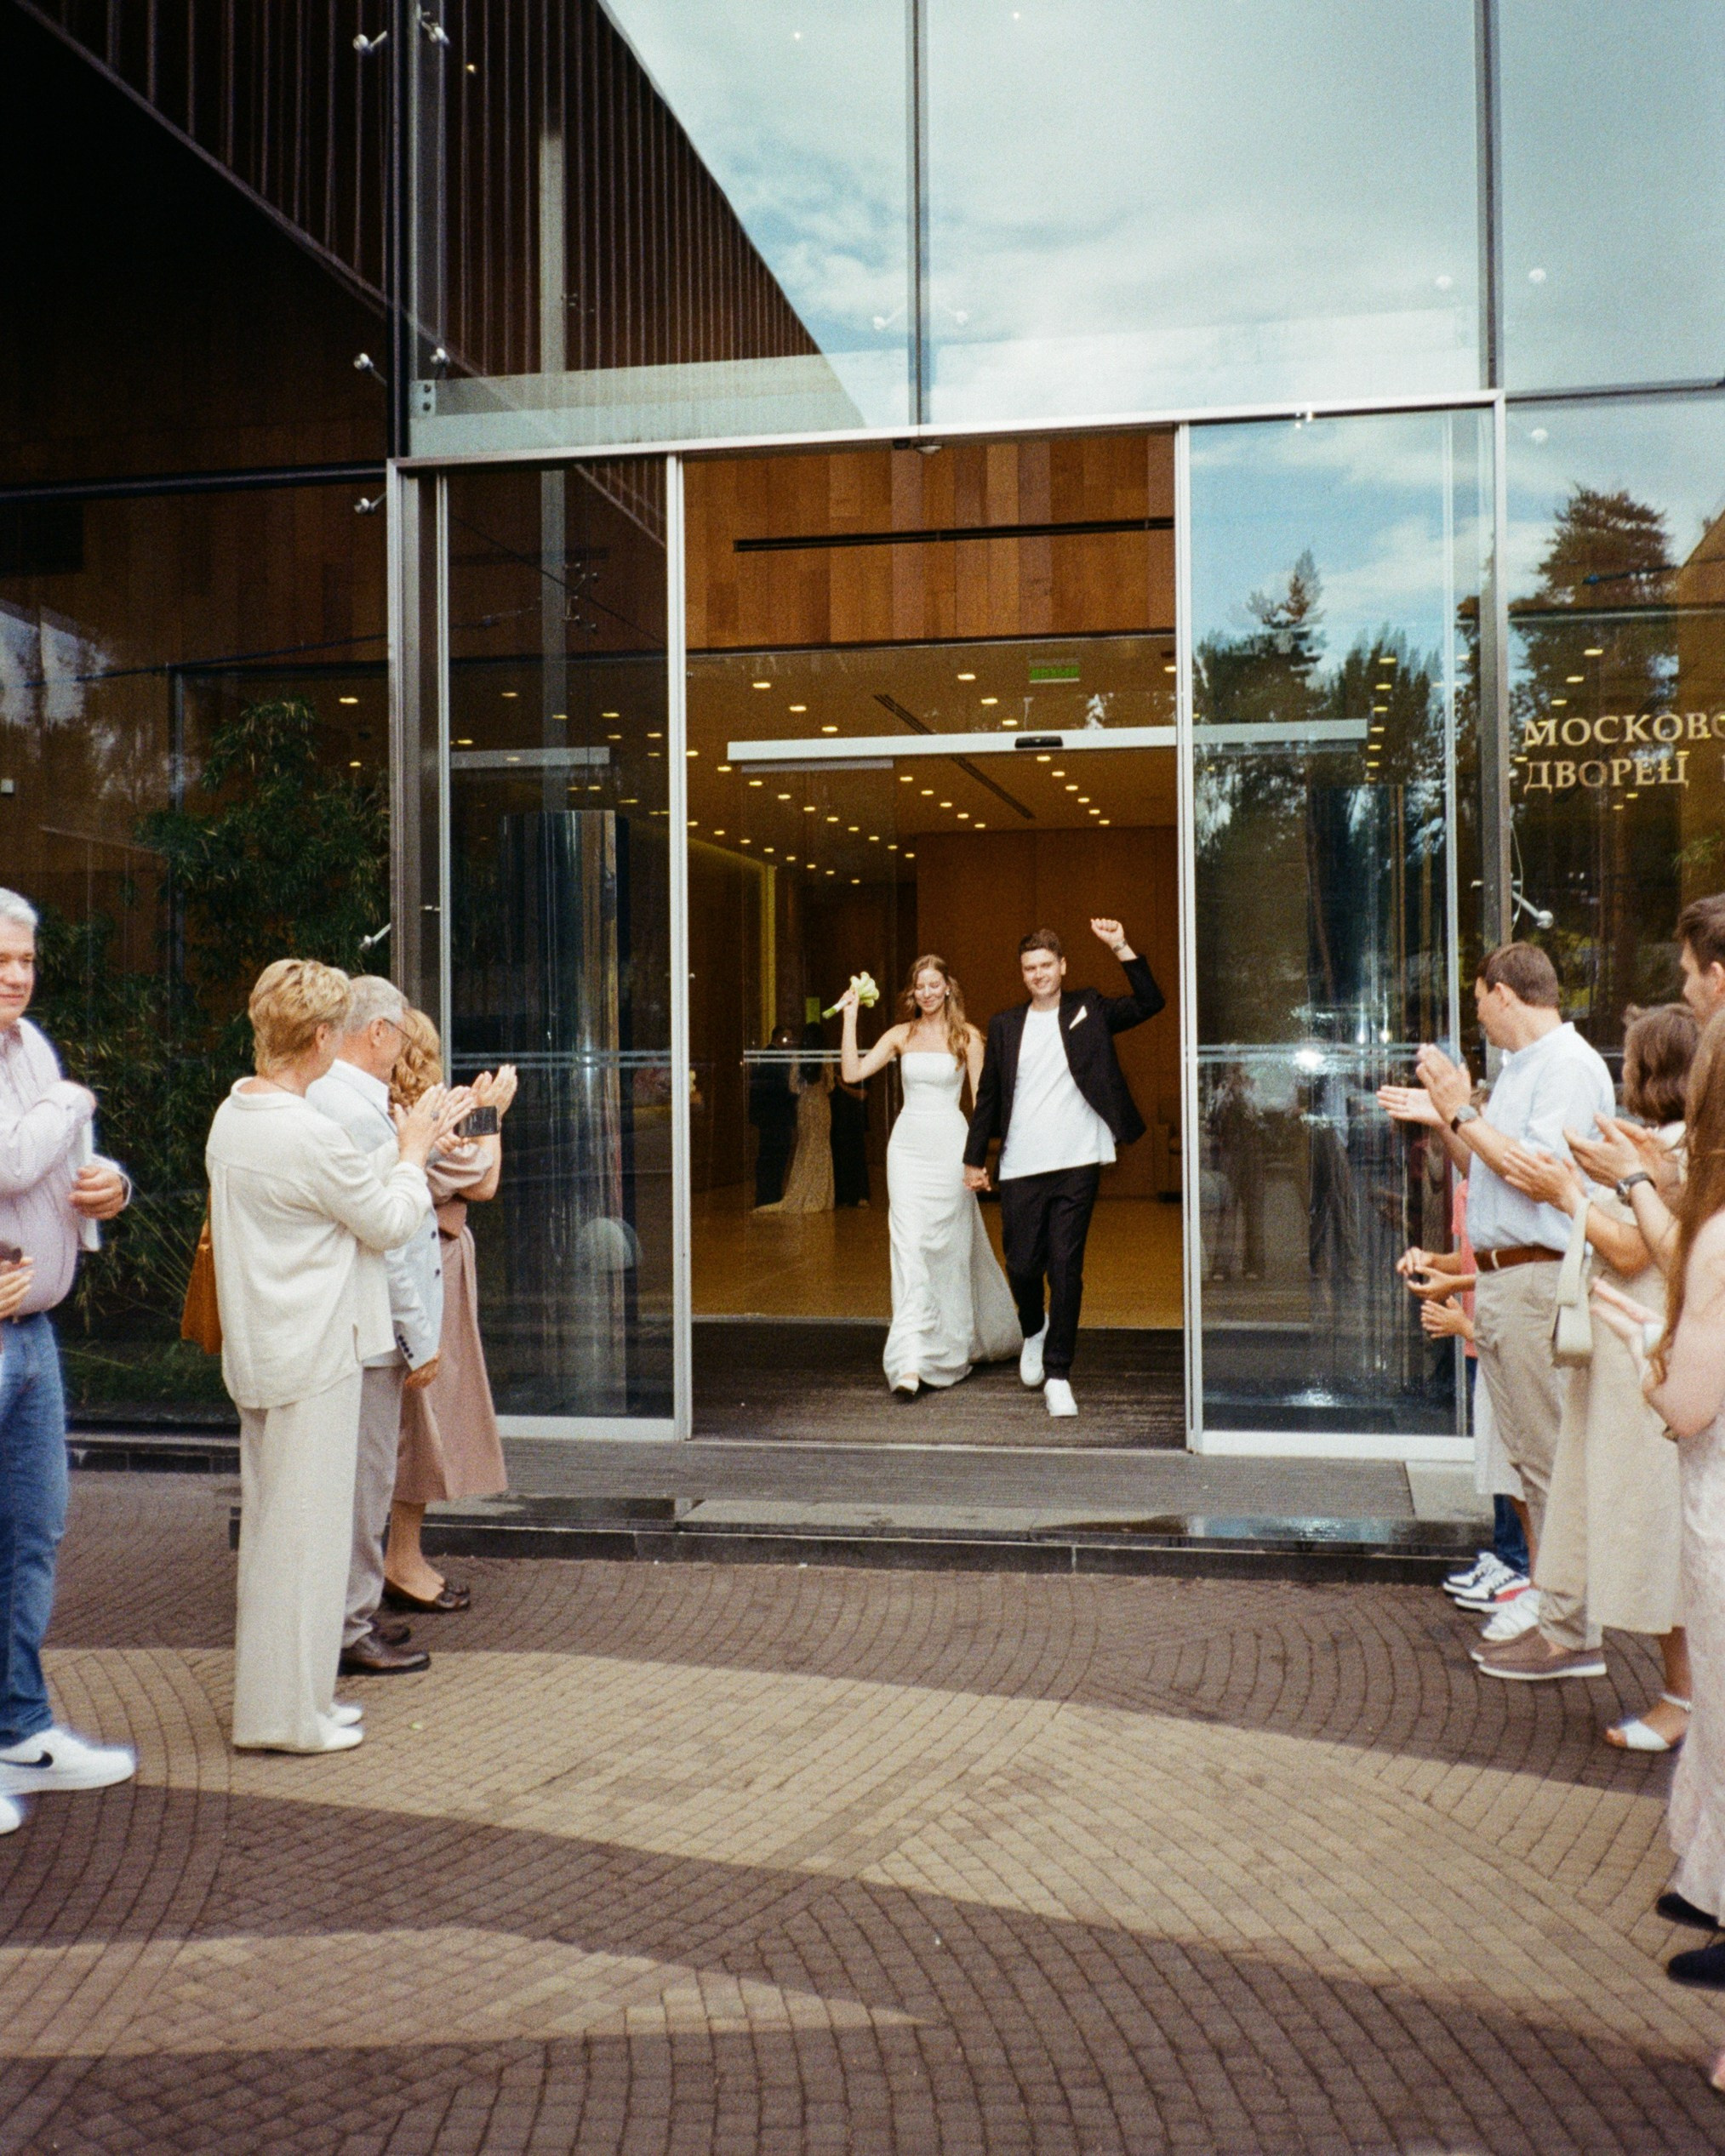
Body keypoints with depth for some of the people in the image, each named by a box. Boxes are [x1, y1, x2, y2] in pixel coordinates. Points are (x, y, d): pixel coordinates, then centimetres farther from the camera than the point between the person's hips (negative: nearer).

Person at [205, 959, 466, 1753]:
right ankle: (285, 1712, 10)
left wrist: (403, 1145, 15)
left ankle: (271, 1694, 28)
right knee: (306, 1528, 0)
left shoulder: (233, 1116, 7)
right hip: (314, 1355, -9)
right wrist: (412, 1154, 5)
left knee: (270, 1522, 17)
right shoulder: (309, 1134, -22)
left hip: (258, 1352, 10)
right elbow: (387, 1221, -10)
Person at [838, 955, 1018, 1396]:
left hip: (949, 1144, -1)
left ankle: (952, 1347, 26)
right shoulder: (901, 1036, 8)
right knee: (909, 1248, -8)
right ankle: (911, 1361, -12)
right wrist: (850, 1017, -4)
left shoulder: (966, 1036, 2)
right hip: (907, 1145, 2)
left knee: (950, 1247, 5)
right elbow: (853, 1073, 0)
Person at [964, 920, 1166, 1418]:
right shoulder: (1005, 1026, 10)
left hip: (1077, 1163, -1)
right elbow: (988, 1097, 12)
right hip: (1020, 1168, 1)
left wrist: (1121, 948, -9)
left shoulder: (1088, 1011, 7)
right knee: (1022, 1267, 4)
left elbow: (1150, 1002, -2)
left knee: (1066, 1271, -2)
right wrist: (974, 1158, 9)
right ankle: (1033, 1332, 36)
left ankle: (1058, 1376, 7)